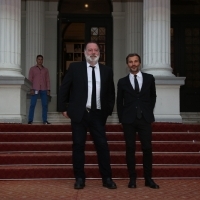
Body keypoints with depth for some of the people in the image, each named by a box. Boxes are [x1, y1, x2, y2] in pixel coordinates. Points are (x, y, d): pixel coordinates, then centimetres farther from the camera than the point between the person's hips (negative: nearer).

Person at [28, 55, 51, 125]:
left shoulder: (45, 70, 15)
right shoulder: (32, 69, 8)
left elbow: (48, 80, 12)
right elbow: (30, 79, 2)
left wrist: (48, 90, 1)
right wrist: (31, 89, -9)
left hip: (44, 89, 2)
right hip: (35, 89, -2)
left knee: (45, 105, -2)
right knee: (32, 105, -7)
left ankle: (45, 121, 1)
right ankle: (30, 120, -5)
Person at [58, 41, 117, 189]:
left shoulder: (107, 70, 7)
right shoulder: (75, 67, 2)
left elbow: (111, 93, 16)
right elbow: (64, 88, 5)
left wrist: (109, 110, 9)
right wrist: (64, 108, 2)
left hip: (98, 114, 1)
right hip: (79, 113, -1)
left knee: (103, 146, 1)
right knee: (78, 145, 4)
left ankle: (107, 178, 12)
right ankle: (80, 178, 15)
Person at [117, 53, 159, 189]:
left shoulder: (149, 78, 7)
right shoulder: (122, 82, 5)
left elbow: (153, 96, 17)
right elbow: (119, 102, 11)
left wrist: (149, 111, 8)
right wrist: (121, 118, 6)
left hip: (145, 119, 0)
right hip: (129, 120, 0)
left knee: (147, 148, 0)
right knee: (130, 149, 2)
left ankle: (148, 179, 9)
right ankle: (132, 179, 10)